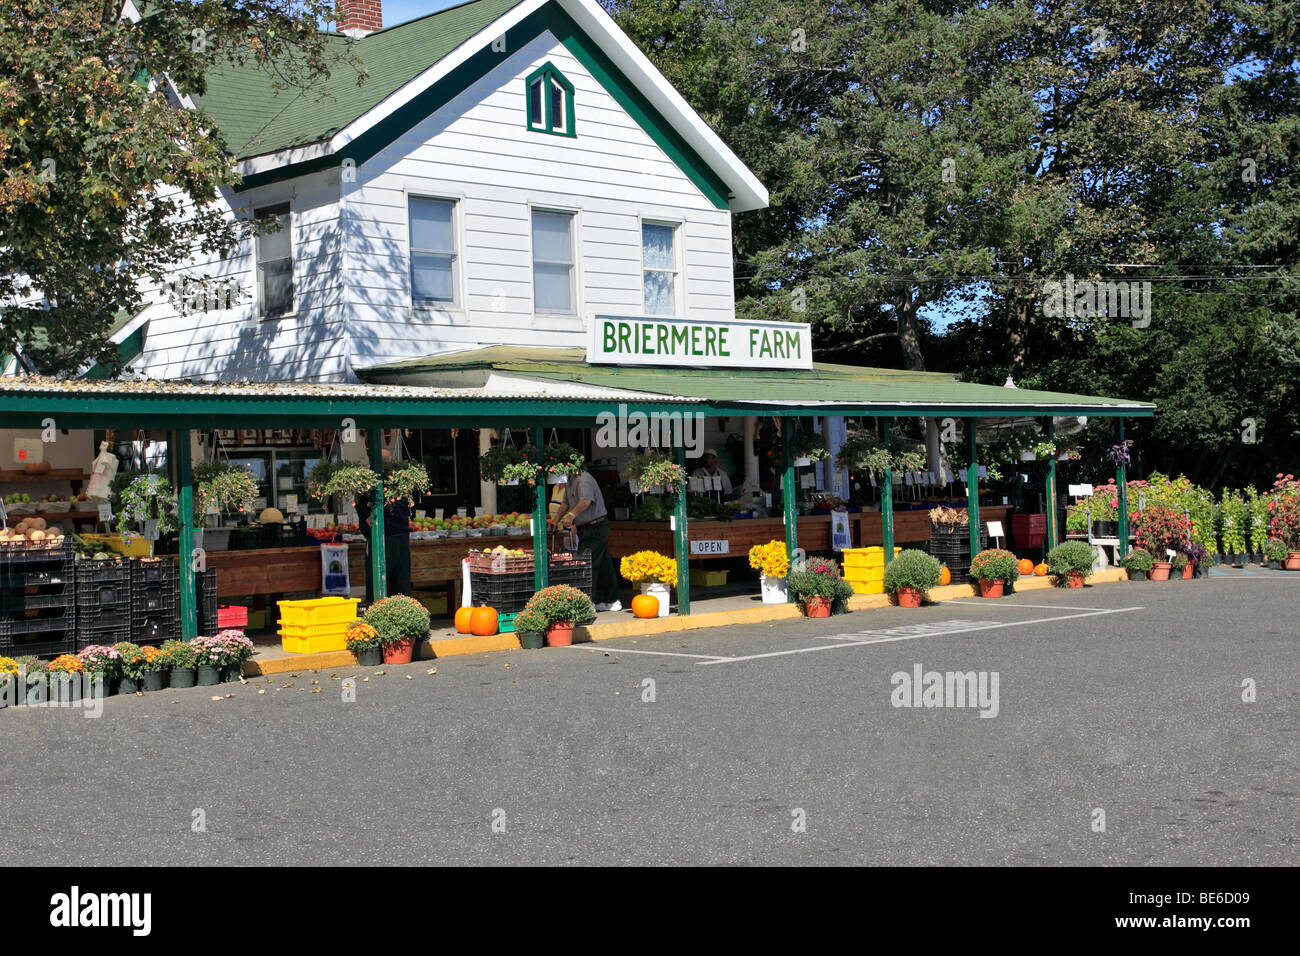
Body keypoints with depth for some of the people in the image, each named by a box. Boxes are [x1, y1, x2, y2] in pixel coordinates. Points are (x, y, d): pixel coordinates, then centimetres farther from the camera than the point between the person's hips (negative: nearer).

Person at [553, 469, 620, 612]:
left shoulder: (583, 479, -18)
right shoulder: (569, 481, 15)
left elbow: (586, 501, -34)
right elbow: (567, 503, 26)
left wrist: (571, 515, -45)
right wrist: (557, 519, 16)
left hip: (596, 528, -10)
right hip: (584, 529, 10)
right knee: (603, 565, 12)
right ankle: (611, 601, 17)